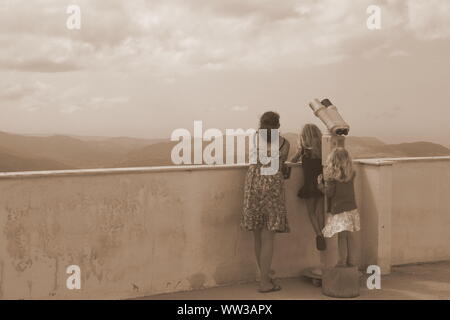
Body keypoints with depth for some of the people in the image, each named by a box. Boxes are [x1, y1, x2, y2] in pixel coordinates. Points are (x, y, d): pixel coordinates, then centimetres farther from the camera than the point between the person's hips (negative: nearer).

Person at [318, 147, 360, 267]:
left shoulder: (332, 175, -14)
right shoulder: (351, 174, 1)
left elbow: (329, 193, -12)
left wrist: (320, 183, 4)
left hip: (338, 210, -5)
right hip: (352, 208, 5)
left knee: (342, 236, 1)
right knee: (350, 236, 12)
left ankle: (342, 261, 5)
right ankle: (352, 260, 19)